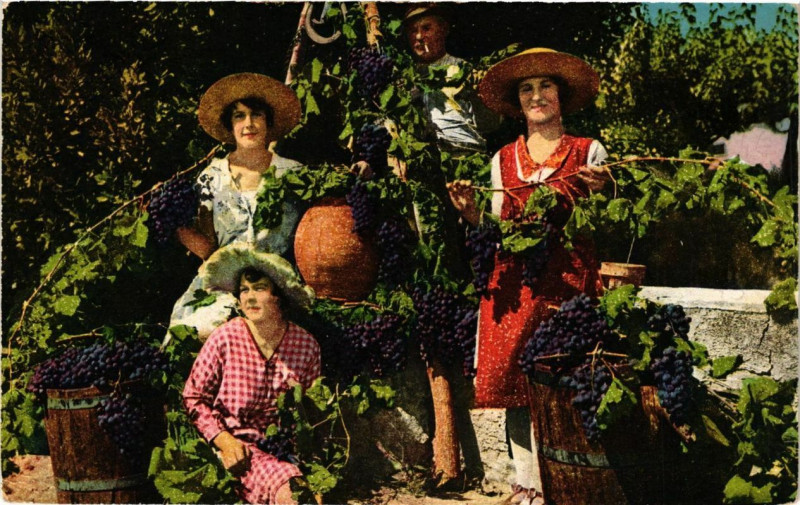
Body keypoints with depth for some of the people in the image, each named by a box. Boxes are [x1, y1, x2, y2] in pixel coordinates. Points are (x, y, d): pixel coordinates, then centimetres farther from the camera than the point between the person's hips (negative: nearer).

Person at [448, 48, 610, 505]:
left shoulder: (590, 152, 6)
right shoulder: (504, 159, 14)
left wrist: (598, 193, -14)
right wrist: (472, 213, -4)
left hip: (569, 280, -3)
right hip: (515, 283, 3)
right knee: (515, 382, 1)